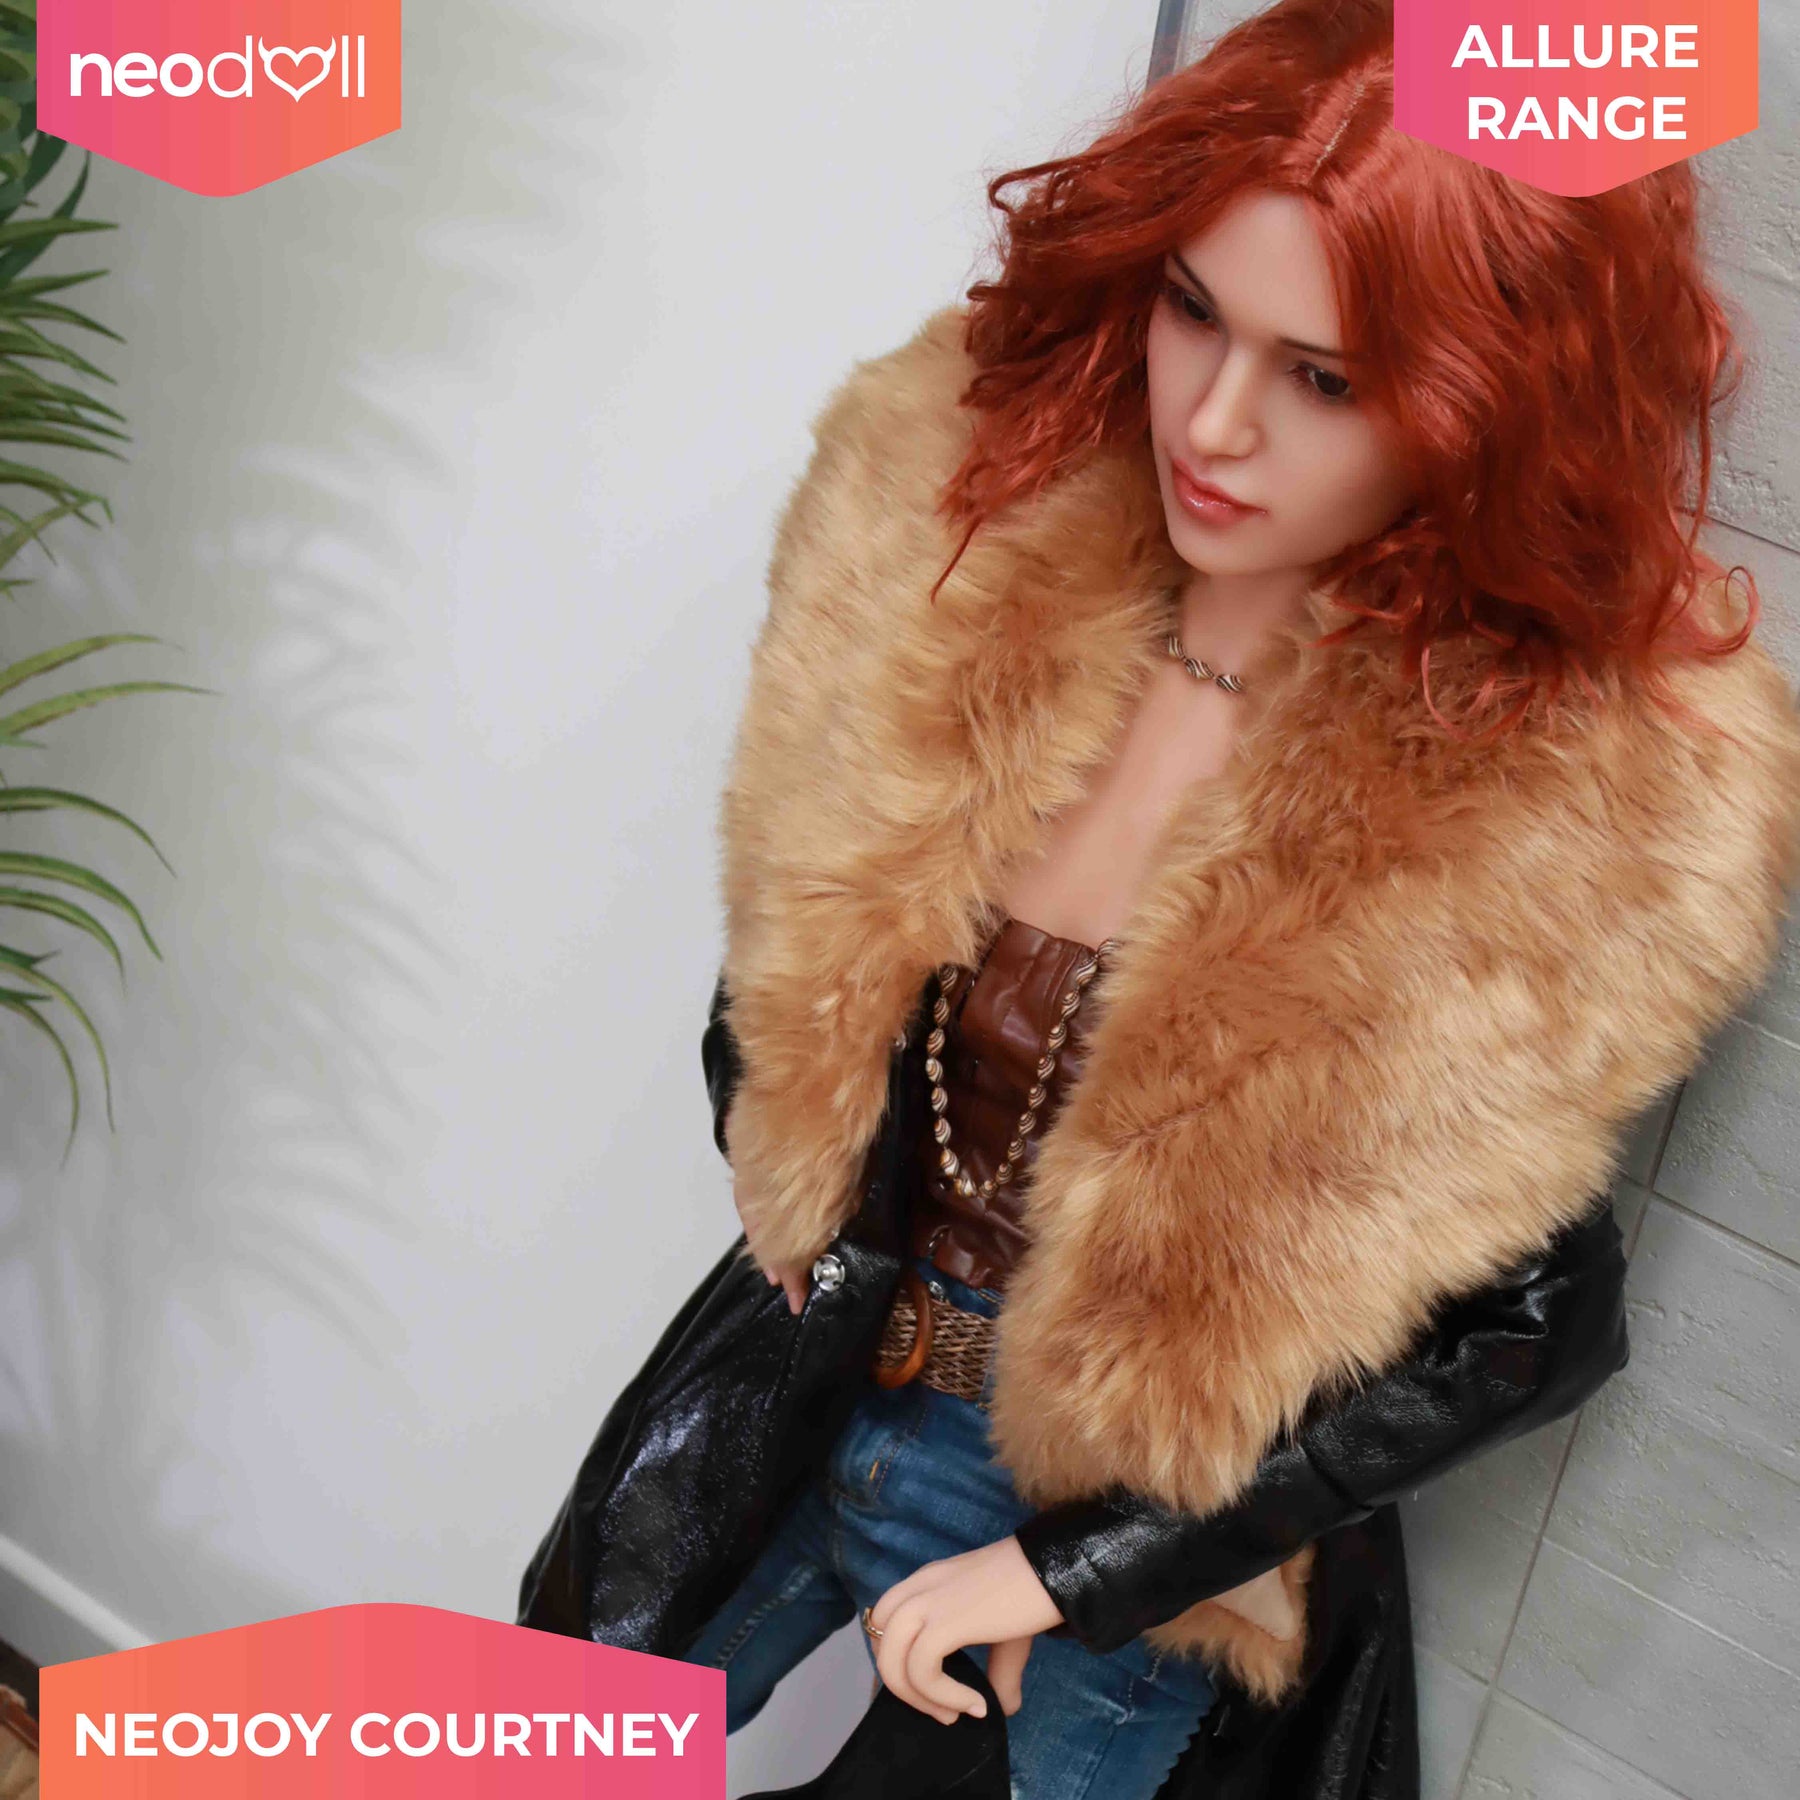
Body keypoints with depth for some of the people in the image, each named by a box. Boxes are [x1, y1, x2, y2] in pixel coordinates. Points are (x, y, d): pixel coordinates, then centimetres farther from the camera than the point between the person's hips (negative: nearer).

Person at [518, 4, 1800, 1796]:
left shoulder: (1571, 803, -27)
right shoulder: (974, 494, -18)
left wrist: (1070, 1565, -14)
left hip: (1135, 1529, -3)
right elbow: (789, 955, -2)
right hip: (811, 1379, 4)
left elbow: (1535, 1326, -16)